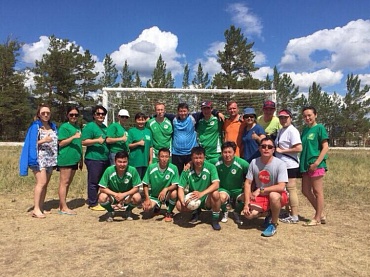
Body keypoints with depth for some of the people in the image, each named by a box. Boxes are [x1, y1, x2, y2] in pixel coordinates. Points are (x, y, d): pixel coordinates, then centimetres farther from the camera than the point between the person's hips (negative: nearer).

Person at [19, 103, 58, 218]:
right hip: (39, 158, -6)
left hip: (50, 159, 6)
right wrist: (43, 140, -20)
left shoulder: (53, 126, 14)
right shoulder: (35, 126, -3)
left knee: (45, 184, 7)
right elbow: (31, 143, -8)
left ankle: (41, 208, 13)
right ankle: (36, 209, -9)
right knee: (41, 182, -14)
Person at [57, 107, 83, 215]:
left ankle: (62, 206, 20)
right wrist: (73, 137, -21)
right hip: (65, 158, -8)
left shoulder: (78, 127, 17)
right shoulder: (64, 127, -5)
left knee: (68, 183, 12)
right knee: (64, 182, -4)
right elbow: (61, 143, -11)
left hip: (74, 159, 8)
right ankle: (64, 208, 1)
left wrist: (81, 159, 20)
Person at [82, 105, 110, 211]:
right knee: (93, 182, -3)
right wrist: (97, 140, -24)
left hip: (105, 158, 9)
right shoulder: (90, 126, -8)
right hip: (94, 158, -9)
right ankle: (93, 204, 7)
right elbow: (84, 142, -15)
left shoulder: (104, 127, 18)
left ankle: (91, 200, 29)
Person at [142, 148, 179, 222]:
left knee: (174, 193, -33)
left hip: (167, 195, -1)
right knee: (146, 207, -25)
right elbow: (145, 184, -5)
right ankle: (156, 207, 16)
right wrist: (147, 199, -14)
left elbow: (175, 185, -17)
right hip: (154, 196, 2)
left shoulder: (173, 168, -16)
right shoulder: (151, 167, -12)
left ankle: (169, 213, -2)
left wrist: (166, 189, -36)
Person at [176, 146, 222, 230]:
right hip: (192, 200, 3)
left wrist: (202, 193, -41)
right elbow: (181, 188, -11)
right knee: (179, 205, -24)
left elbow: (216, 185, -26)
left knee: (215, 194, -34)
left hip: (207, 200, -2)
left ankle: (215, 219, -9)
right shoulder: (187, 171, -10)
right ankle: (195, 211, 10)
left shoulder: (210, 167, -15)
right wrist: (183, 201, -32)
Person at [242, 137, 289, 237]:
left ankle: (273, 224, -10)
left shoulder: (280, 164, -19)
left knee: (273, 196, -38)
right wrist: (247, 203, -12)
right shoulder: (254, 162, -7)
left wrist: (260, 190, -24)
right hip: (260, 196, 3)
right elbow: (247, 183, -3)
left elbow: (281, 187, -27)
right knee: (249, 214, -20)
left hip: (277, 195, -3)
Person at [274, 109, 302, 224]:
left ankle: (294, 216, 6)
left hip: (290, 165, -9)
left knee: (291, 189, -4)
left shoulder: (292, 131, -13)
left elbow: (299, 148, -22)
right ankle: (288, 213, 27)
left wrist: (282, 150, -17)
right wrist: (275, 149, 7)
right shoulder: (280, 131, 14)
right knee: (284, 190, 15)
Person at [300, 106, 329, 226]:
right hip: (306, 164, 8)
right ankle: (321, 214, 25)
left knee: (317, 192, 2)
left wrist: (316, 163, -18)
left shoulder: (319, 128, -6)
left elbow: (325, 147, -12)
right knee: (306, 191, 11)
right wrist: (302, 162, 7)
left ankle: (317, 218, 13)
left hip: (316, 165, -8)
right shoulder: (305, 130, 13)